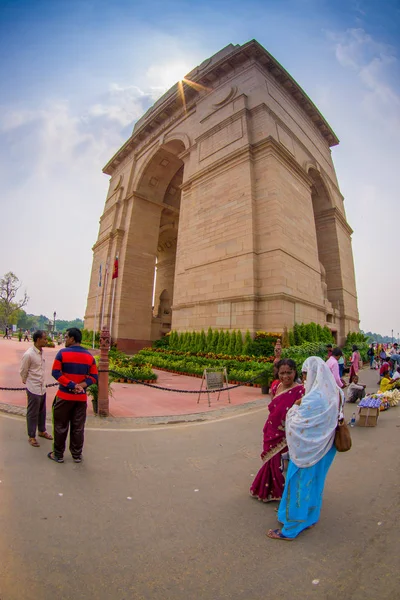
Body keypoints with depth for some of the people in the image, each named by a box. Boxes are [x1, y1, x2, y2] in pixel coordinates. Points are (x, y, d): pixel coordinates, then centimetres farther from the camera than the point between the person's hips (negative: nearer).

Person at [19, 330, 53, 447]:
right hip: (33, 389, -7)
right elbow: (22, 371, -9)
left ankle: (42, 431, 39)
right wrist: (26, 381, 4)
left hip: (42, 387, 7)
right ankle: (31, 436, 26)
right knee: (32, 413, 9)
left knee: (42, 411, 21)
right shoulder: (28, 354, -21)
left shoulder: (41, 352, 2)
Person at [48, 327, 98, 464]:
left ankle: (58, 455, 27)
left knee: (61, 427, 14)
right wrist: (80, 385, -11)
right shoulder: (89, 356, 0)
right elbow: (94, 377, -3)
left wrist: (72, 385, -18)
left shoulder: (62, 353, -9)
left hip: (64, 396, -2)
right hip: (81, 397, 3)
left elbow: (56, 373, -15)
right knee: (78, 428, 13)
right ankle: (77, 455, 25)